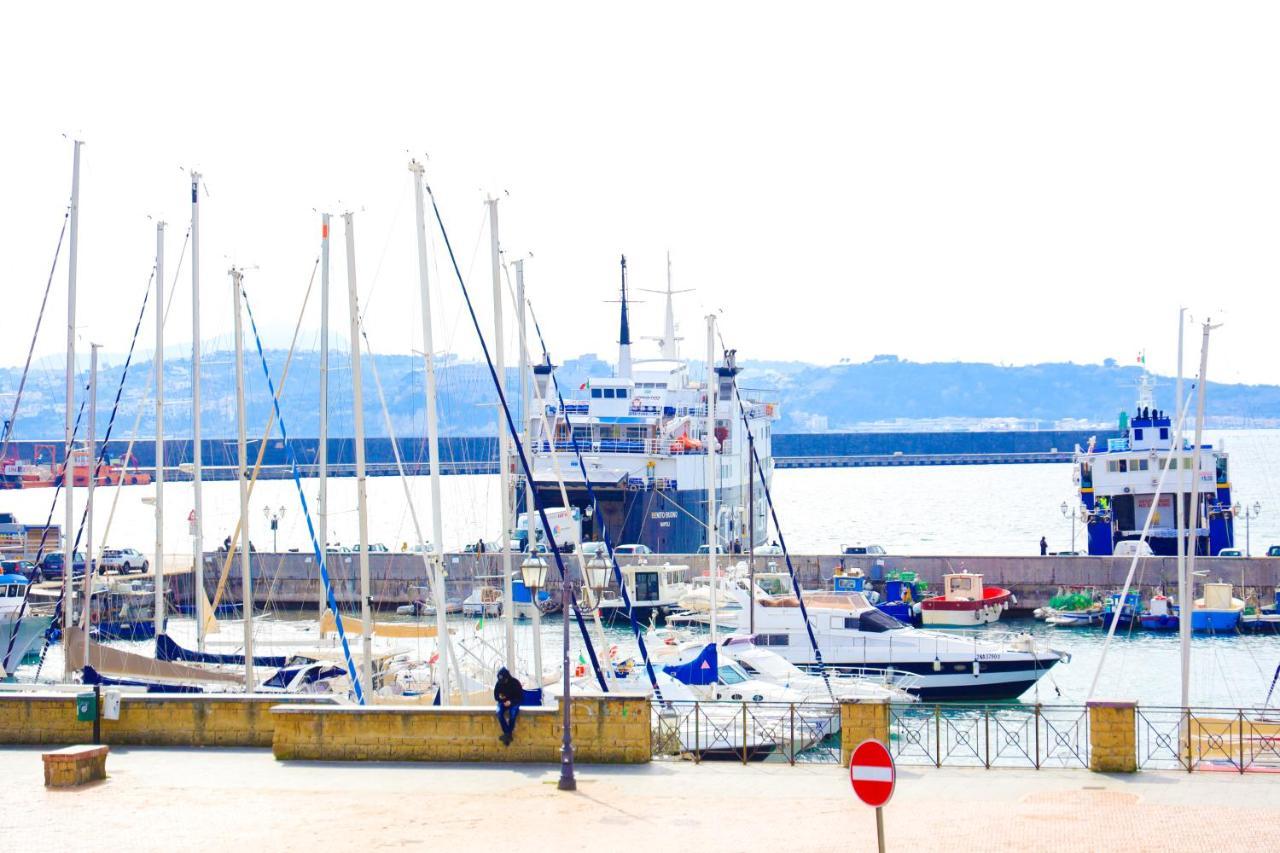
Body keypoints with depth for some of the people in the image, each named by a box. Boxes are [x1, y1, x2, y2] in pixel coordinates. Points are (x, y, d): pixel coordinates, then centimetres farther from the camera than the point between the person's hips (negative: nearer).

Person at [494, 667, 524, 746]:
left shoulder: (515, 682, -14)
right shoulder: (499, 684, -5)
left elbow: (521, 697, -10)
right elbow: (496, 696, 6)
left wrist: (511, 702, -24)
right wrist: (500, 697, -19)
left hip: (513, 702, -3)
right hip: (503, 702, 3)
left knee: (513, 713, -34)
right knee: (499, 712, -30)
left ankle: (508, 734, -19)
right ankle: (507, 734, -25)